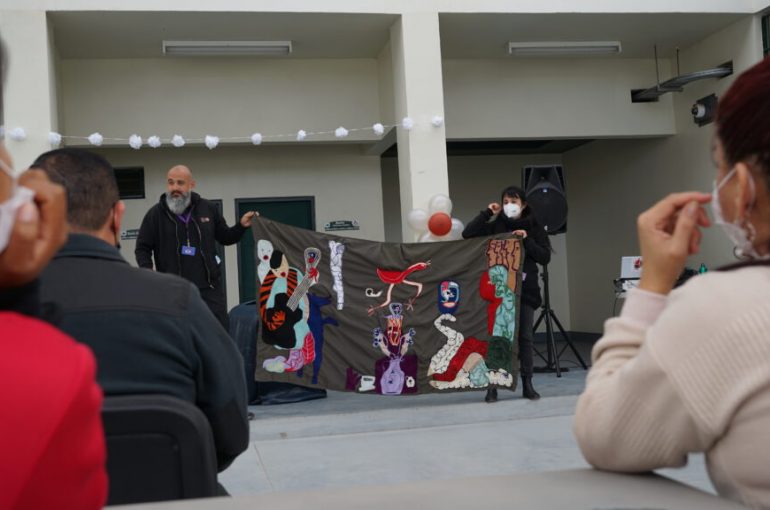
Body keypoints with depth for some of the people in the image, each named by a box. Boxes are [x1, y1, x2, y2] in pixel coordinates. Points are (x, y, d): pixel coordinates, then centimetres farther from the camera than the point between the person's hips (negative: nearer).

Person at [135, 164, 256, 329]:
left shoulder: (207, 208, 6)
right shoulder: (156, 213, 0)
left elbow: (225, 237, 17)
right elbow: (142, 248, 4)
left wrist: (241, 226, -1)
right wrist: (148, 272, -12)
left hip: (209, 287, 2)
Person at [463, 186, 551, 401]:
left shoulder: (534, 227, 7)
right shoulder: (495, 226, 5)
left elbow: (545, 257, 1)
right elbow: (467, 234, -6)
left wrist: (527, 241, -11)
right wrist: (487, 213, -6)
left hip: (525, 289, 1)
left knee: (525, 337, 5)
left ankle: (527, 385, 12)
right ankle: (492, 385, 1)